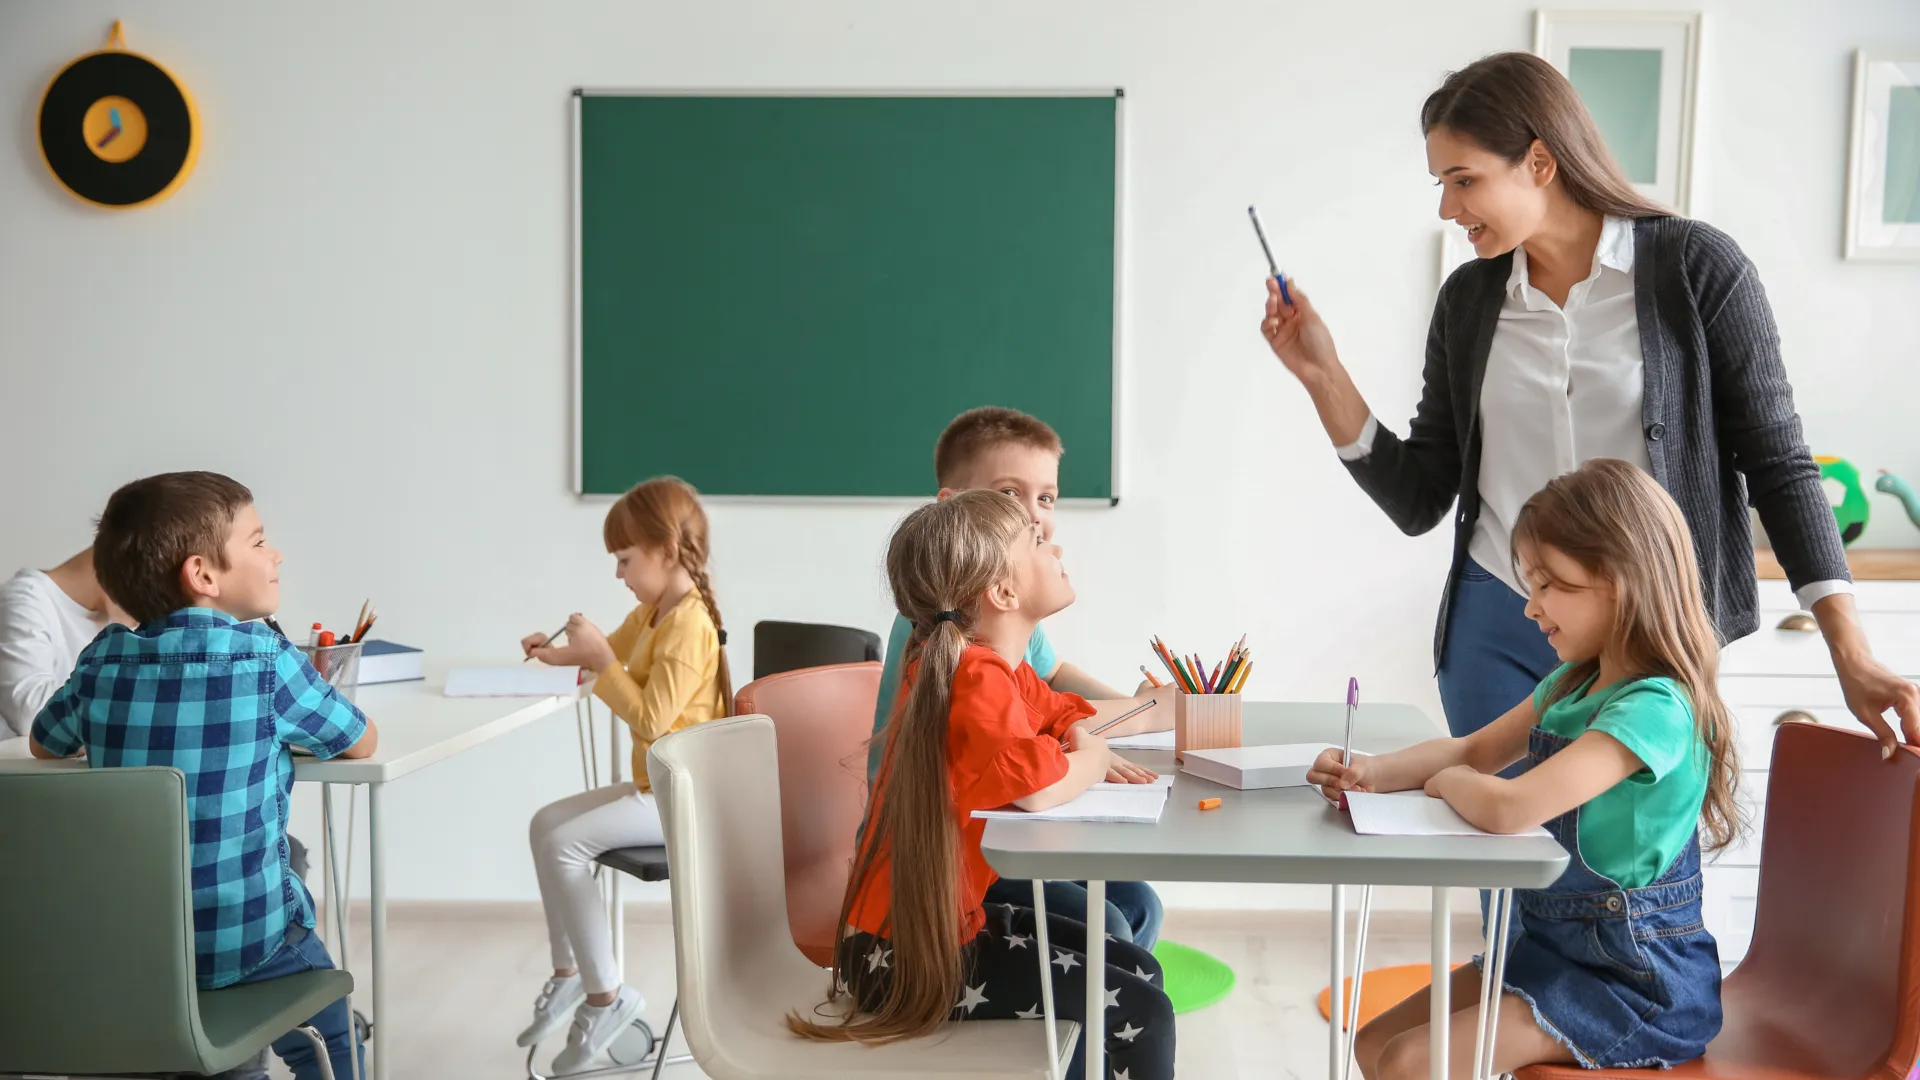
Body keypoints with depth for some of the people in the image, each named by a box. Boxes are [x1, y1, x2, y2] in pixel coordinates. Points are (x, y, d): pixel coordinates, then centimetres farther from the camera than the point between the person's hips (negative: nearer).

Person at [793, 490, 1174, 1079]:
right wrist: (1092, 755, -18)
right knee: (1142, 1011, -9)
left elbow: (1063, 717, 22)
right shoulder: (979, 677, -24)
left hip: (953, 917, 10)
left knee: (1139, 971, 11)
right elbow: (1035, 784, -40)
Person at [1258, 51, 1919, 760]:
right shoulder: (1468, 299, 5)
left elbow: (1779, 465, -4)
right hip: (1497, 634, 3)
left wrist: (1853, 658, -10)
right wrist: (1322, 374, -4)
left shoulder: (1697, 268, -5)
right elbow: (1418, 500, 6)